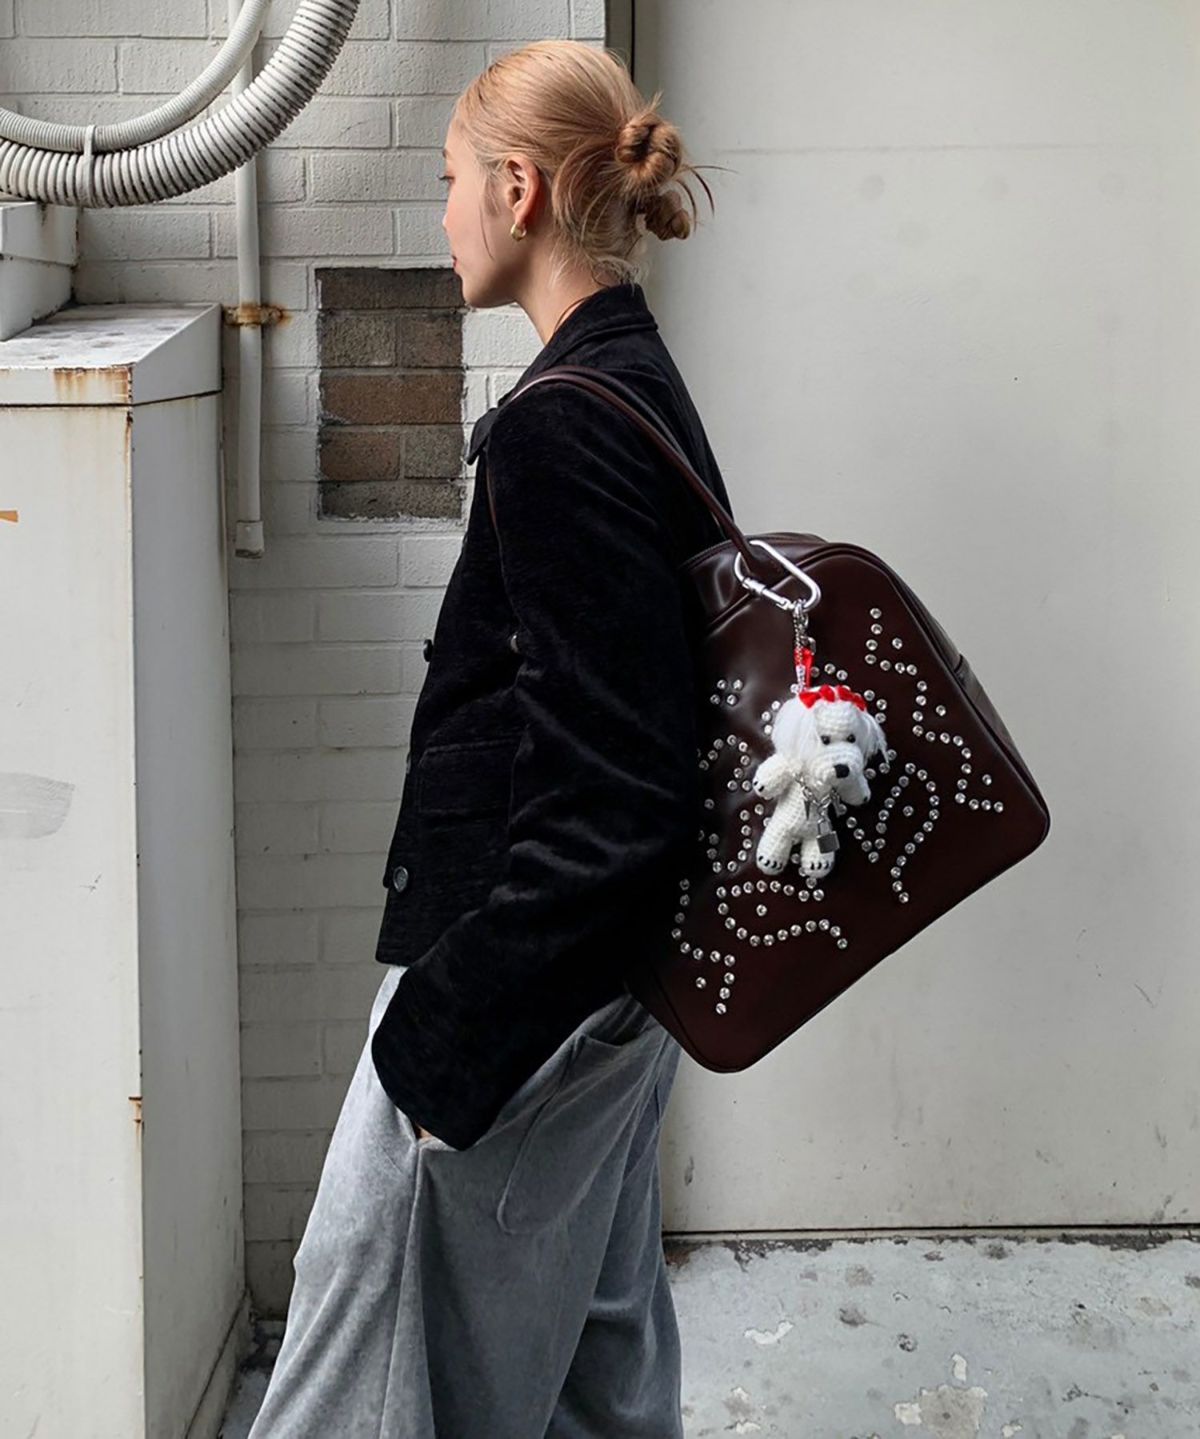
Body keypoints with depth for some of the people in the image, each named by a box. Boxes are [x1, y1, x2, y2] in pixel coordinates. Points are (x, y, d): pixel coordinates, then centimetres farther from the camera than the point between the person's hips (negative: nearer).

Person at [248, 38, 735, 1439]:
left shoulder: (560, 431, -22)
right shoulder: (641, 386, 8)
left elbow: (607, 792, -26)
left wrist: (449, 1041, -20)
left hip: (535, 980, -10)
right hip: (615, 967, 10)